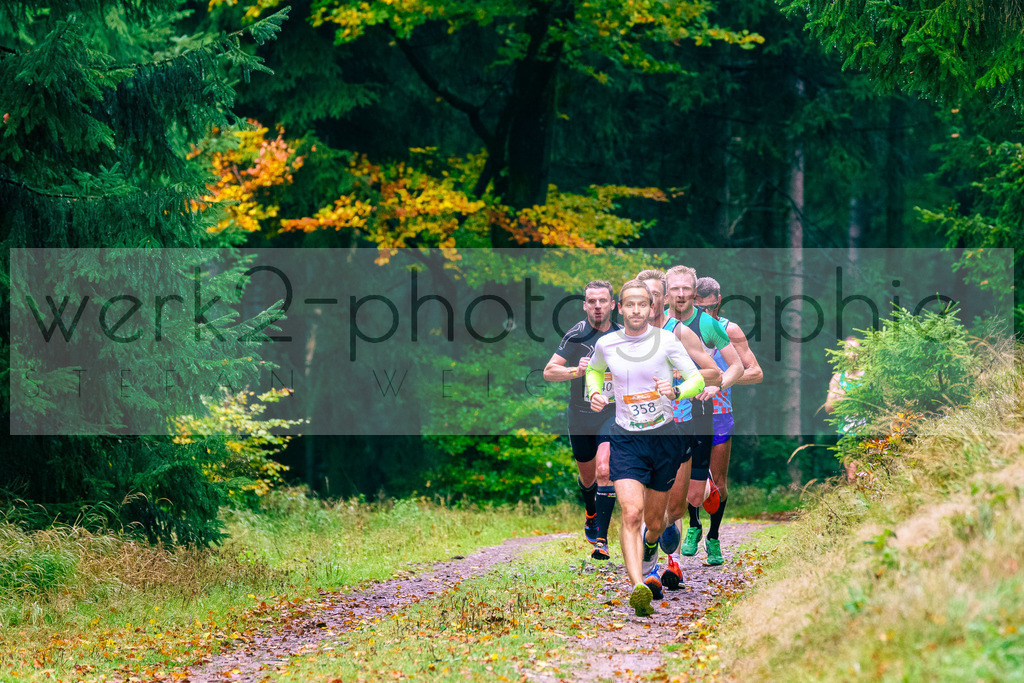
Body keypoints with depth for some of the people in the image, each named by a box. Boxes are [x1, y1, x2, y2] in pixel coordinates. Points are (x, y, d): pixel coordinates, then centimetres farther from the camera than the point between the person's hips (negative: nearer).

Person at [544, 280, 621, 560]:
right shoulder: (576, 335, -6)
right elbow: (549, 371, -9)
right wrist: (575, 371, -25)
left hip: (612, 416, -1)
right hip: (580, 417, 1)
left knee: (604, 470, -19)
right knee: (587, 477, 15)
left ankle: (601, 538, -17)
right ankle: (591, 515, 48)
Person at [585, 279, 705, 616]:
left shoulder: (666, 340, -5)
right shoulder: (606, 344, 1)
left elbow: (697, 379, -4)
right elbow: (594, 370, 24)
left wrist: (676, 391, -25)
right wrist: (595, 393, 3)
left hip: (665, 437, 0)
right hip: (626, 439, 0)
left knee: (654, 519, 13)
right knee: (631, 512, -21)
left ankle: (650, 549, 52)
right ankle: (639, 587, -34)